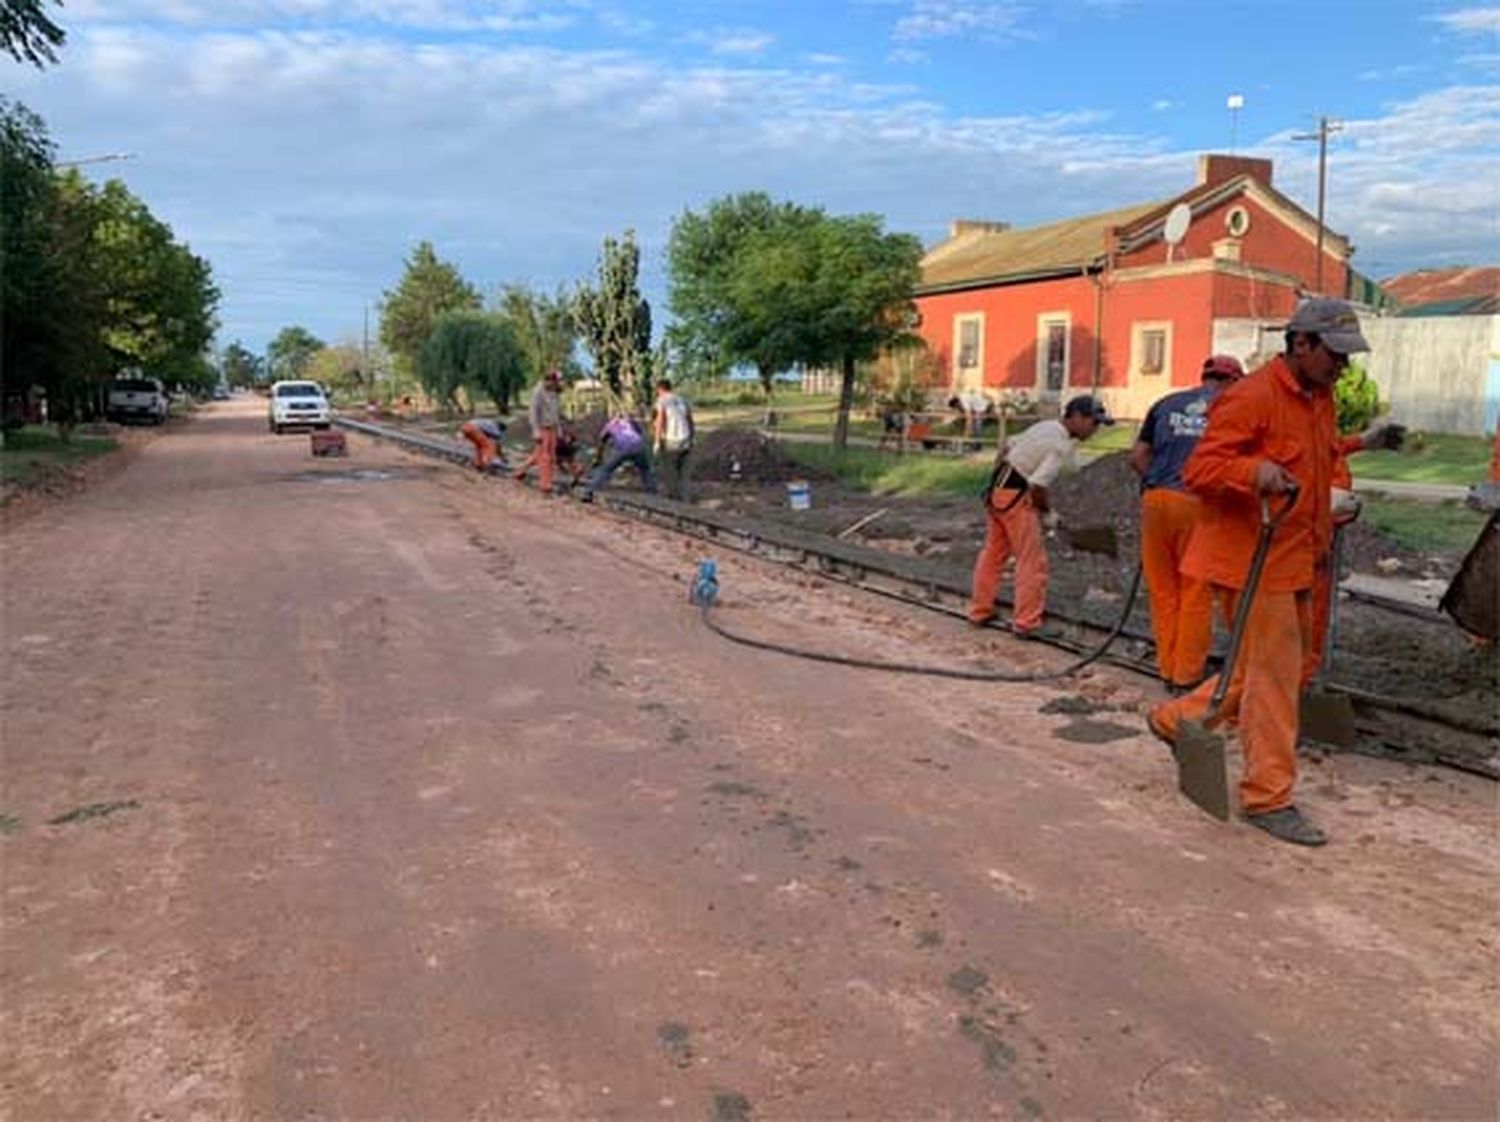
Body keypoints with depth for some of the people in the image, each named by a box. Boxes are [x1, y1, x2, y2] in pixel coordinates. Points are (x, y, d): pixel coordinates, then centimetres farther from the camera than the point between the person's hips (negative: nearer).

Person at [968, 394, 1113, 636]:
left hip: (997, 489, 9)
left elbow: (1006, 449, 18)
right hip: (1017, 497, -9)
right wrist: (1048, 513, -4)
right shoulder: (1061, 446, -17)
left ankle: (979, 612, 27)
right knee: (1032, 561, 0)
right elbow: (1037, 487, -21)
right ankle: (1026, 623, 6)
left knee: (993, 553, 18)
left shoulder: (1045, 427, 11)